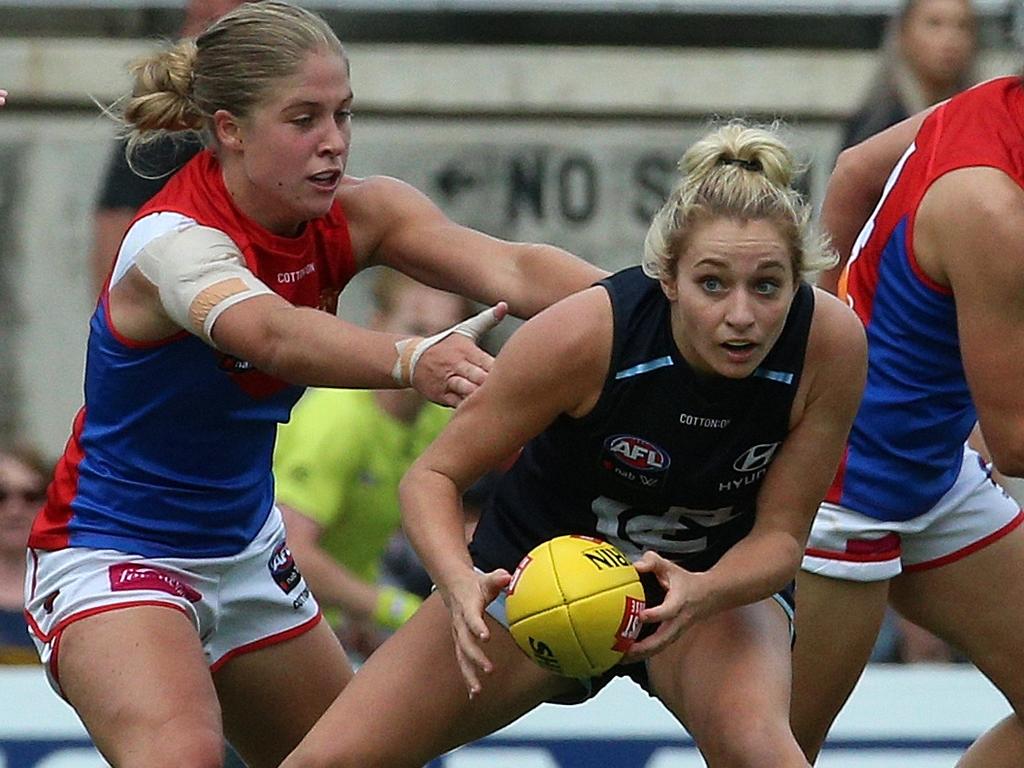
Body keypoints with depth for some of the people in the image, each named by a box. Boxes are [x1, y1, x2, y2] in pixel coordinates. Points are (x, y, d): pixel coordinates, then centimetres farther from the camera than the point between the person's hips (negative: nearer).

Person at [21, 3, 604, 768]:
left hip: (246, 549, 8)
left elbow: (511, 270, -26)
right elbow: (272, 334, -49)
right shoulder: (174, 240, -27)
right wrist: (410, 360, -68)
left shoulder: (351, 216, -9)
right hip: (113, 553, -8)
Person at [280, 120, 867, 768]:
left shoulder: (831, 343, -26)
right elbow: (433, 476, -20)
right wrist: (461, 585, -39)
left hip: (722, 578, 0)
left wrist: (700, 594, -37)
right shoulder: (588, 332, -31)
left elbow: (781, 533, -16)